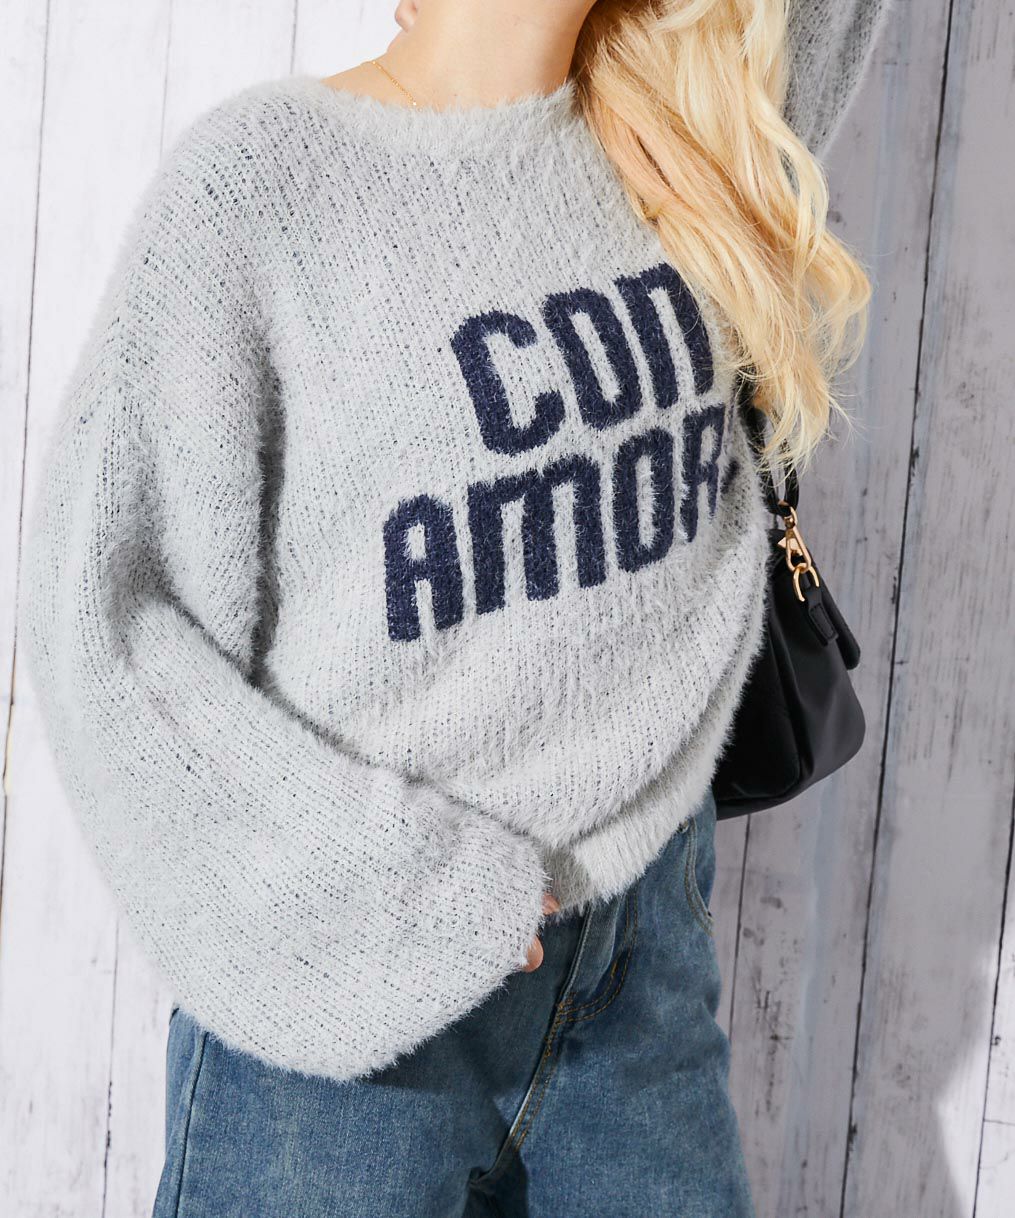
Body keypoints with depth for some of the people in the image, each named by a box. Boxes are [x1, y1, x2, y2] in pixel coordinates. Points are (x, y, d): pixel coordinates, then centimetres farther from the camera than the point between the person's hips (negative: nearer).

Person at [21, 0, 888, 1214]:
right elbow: (100, 618, -14)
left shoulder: (677, 144, 0)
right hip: (350, 981, -4)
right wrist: (404, 887, -15)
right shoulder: (261, 171, -13)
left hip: (641, 950, 5)